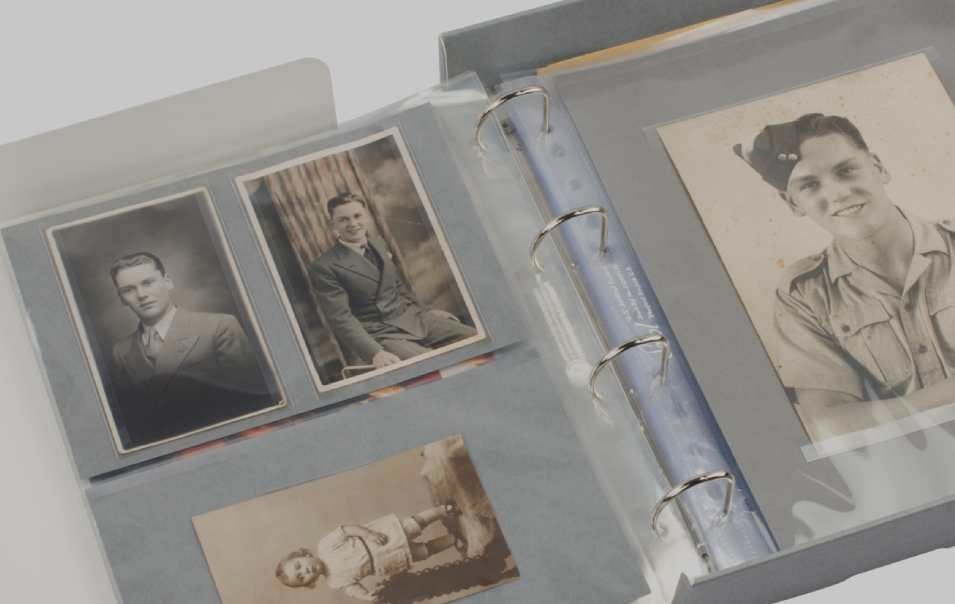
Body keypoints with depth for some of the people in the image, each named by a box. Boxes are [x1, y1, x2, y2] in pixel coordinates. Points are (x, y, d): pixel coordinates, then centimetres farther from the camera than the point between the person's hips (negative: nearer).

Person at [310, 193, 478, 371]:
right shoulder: (325, 267, -8)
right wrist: (375, 353, -28)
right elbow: (341, 318, -15)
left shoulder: (378, 244, 14)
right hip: (380, 335, -7)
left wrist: (426, 310, 19)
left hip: (413, 318, 7)